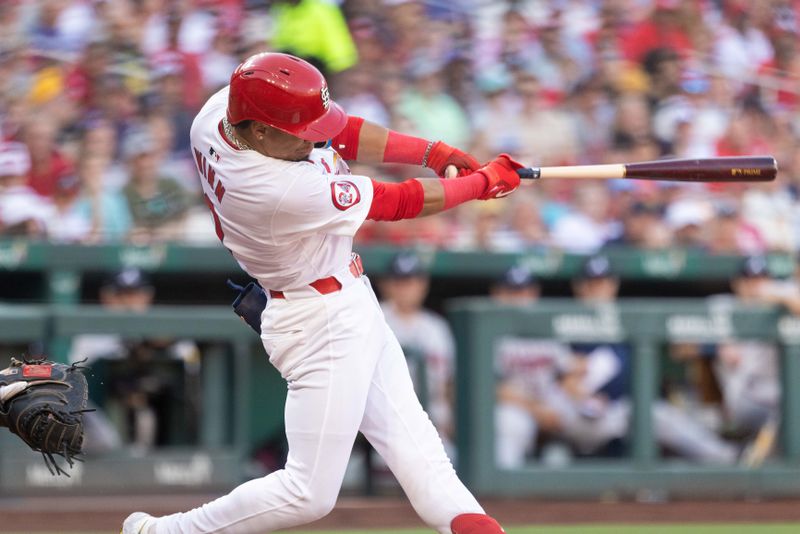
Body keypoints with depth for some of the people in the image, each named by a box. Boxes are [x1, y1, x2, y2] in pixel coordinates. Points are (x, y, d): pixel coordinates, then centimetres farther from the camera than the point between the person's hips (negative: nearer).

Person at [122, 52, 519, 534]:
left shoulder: (223, 107, -13)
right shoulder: (285, 192, -35)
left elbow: (340, 132, 1)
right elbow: (400, 203, -22)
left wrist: (434, 152, -8)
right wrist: (483, 182, -8)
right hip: (324, 323, -10)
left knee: (408, 437, 11)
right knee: (310, 493, -3)